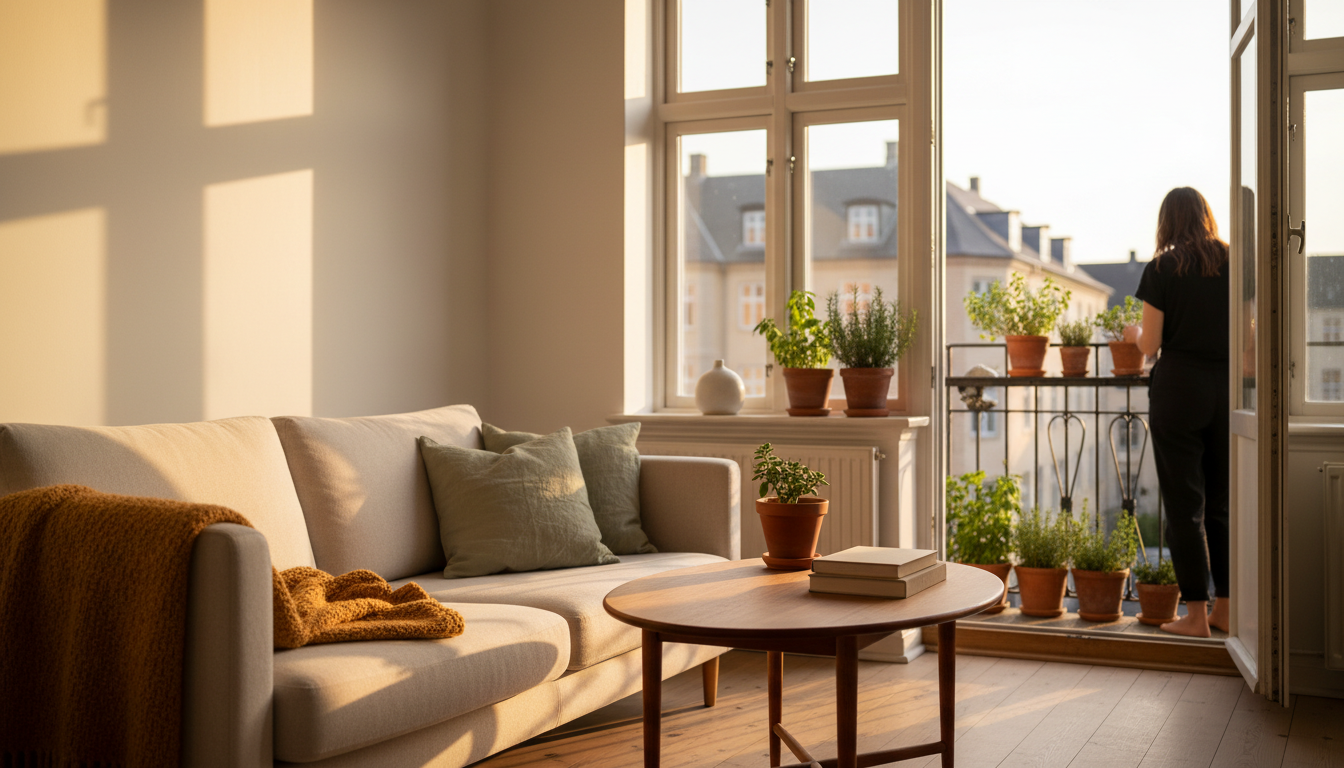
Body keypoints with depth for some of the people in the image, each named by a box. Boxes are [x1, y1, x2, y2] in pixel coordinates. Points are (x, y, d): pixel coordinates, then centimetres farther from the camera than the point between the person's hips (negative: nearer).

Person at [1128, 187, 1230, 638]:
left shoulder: (1162, 269, -4)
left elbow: (1150, 346, -6)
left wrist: (1134, 333, 16)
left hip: (1178, 386, -4)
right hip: (1227, 387, 4)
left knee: (1185, 505, 2)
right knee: (1222, 504, 13)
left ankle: (1196, 615, 4)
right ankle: (1226, 608, 18)